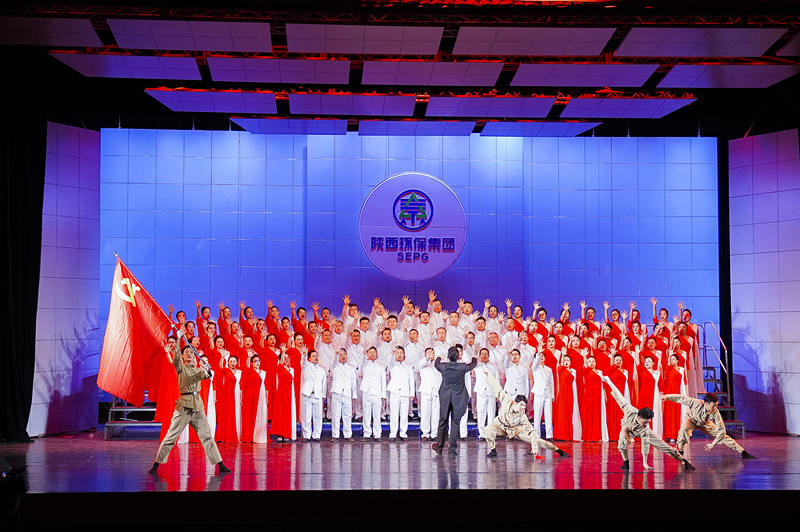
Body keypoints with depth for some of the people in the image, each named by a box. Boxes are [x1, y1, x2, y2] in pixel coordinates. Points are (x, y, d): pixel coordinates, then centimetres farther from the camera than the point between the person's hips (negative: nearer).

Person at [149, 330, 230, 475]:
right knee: (171, 436, -5)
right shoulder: (180, 367, 7)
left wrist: (207, 371, -26)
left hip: (197, 405, 3)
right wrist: (179, 339, -20)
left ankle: (220, 464, 4)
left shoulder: (199, 370, 18)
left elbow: (206, 375, -3)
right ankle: (156, 464, 1)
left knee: (206, 435, 3)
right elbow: (175, 357, -12)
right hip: (183, 405, -3)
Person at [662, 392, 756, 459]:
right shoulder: (696, 403, -41)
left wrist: (713, 443, -34)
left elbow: (722, 430, -31)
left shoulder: (716, 413, -35)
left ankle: (743, 452, 5)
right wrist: (666, 396, -24)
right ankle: (680, 452, -20)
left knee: (723, 436, -6)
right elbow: (681, 398, -29)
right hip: (692, 420, -2)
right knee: (685, 429, -35)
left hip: (705, 423, 2)